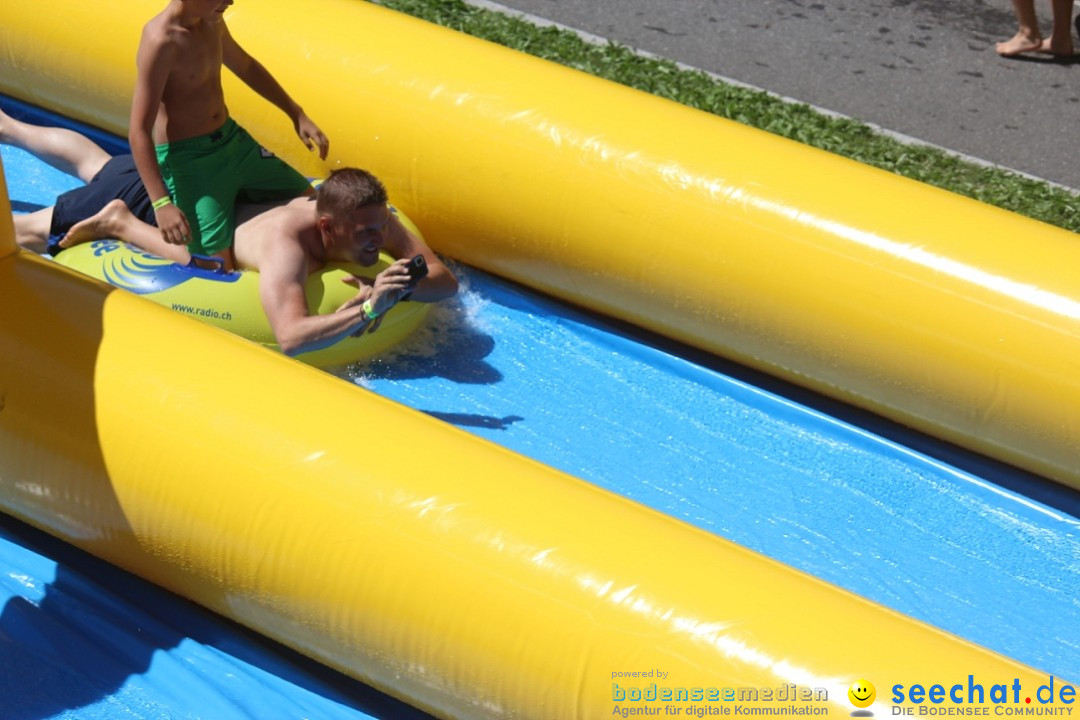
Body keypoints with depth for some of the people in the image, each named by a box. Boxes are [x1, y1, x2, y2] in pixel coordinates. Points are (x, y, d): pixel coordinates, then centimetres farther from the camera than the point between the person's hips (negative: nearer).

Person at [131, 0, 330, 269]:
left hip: (233, 140, 8)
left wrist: (297, 114, 20)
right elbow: (139, 132, -26)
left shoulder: (211, 22, 2)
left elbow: (245, 66, 23)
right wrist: (162, 204, -34)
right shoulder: (161, 40, -24)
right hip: (188, 159, -8)